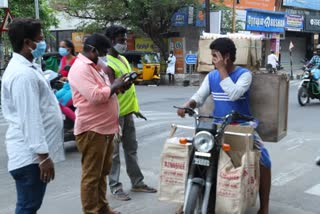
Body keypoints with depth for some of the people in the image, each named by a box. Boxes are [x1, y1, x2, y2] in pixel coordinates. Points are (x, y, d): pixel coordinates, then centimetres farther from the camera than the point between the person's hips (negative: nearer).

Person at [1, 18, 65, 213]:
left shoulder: (27, 68, 14)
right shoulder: (23, 74, -20)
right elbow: (30, 119, -24)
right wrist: (43, 155, -23)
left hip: (34, 151, 10)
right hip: (31, 154, -10)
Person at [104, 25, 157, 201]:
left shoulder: (123, 59, 14)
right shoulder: (107, 64, -15)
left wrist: (135, 108, 20)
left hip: (127, 112, 9)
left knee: (131, 149, 15)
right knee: (114, 152, 1)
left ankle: (137, 183, 26)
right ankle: (115, 187, 9)